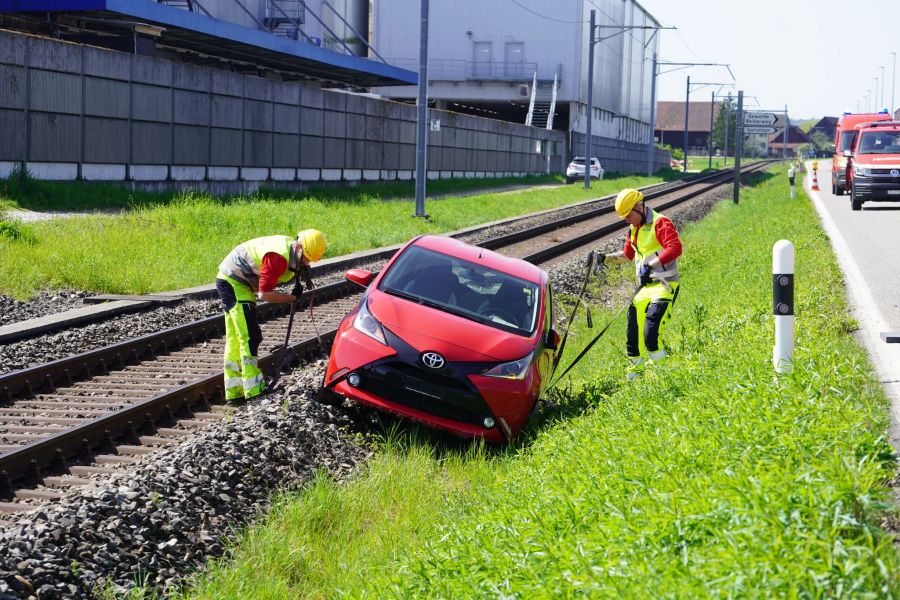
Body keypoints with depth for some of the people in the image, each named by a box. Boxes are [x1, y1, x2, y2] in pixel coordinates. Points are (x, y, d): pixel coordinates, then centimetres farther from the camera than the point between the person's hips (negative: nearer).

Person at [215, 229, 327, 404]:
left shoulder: (290, 249, -2)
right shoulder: (278, 256, -30)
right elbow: (264, 294, -30)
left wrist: (300, 272, -15)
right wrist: (292, 297, -19)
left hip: (231, 281, 10)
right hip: (232, 282, -10)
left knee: (235, 340, 14)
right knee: (250, 337, -14)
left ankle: (234, 394, 21)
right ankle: (254, 393, -16)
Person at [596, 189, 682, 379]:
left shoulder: (660, 223, -12)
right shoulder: (634, 230, 16)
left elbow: (675, 248, -26)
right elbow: (627, 255, 30)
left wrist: (650, 265, -29)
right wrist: (605, 258, 16)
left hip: (664, 286, -9)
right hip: (645, 287, 9)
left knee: (651, 334, -19)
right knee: (634, 333, 6)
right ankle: (635, 374, 17)